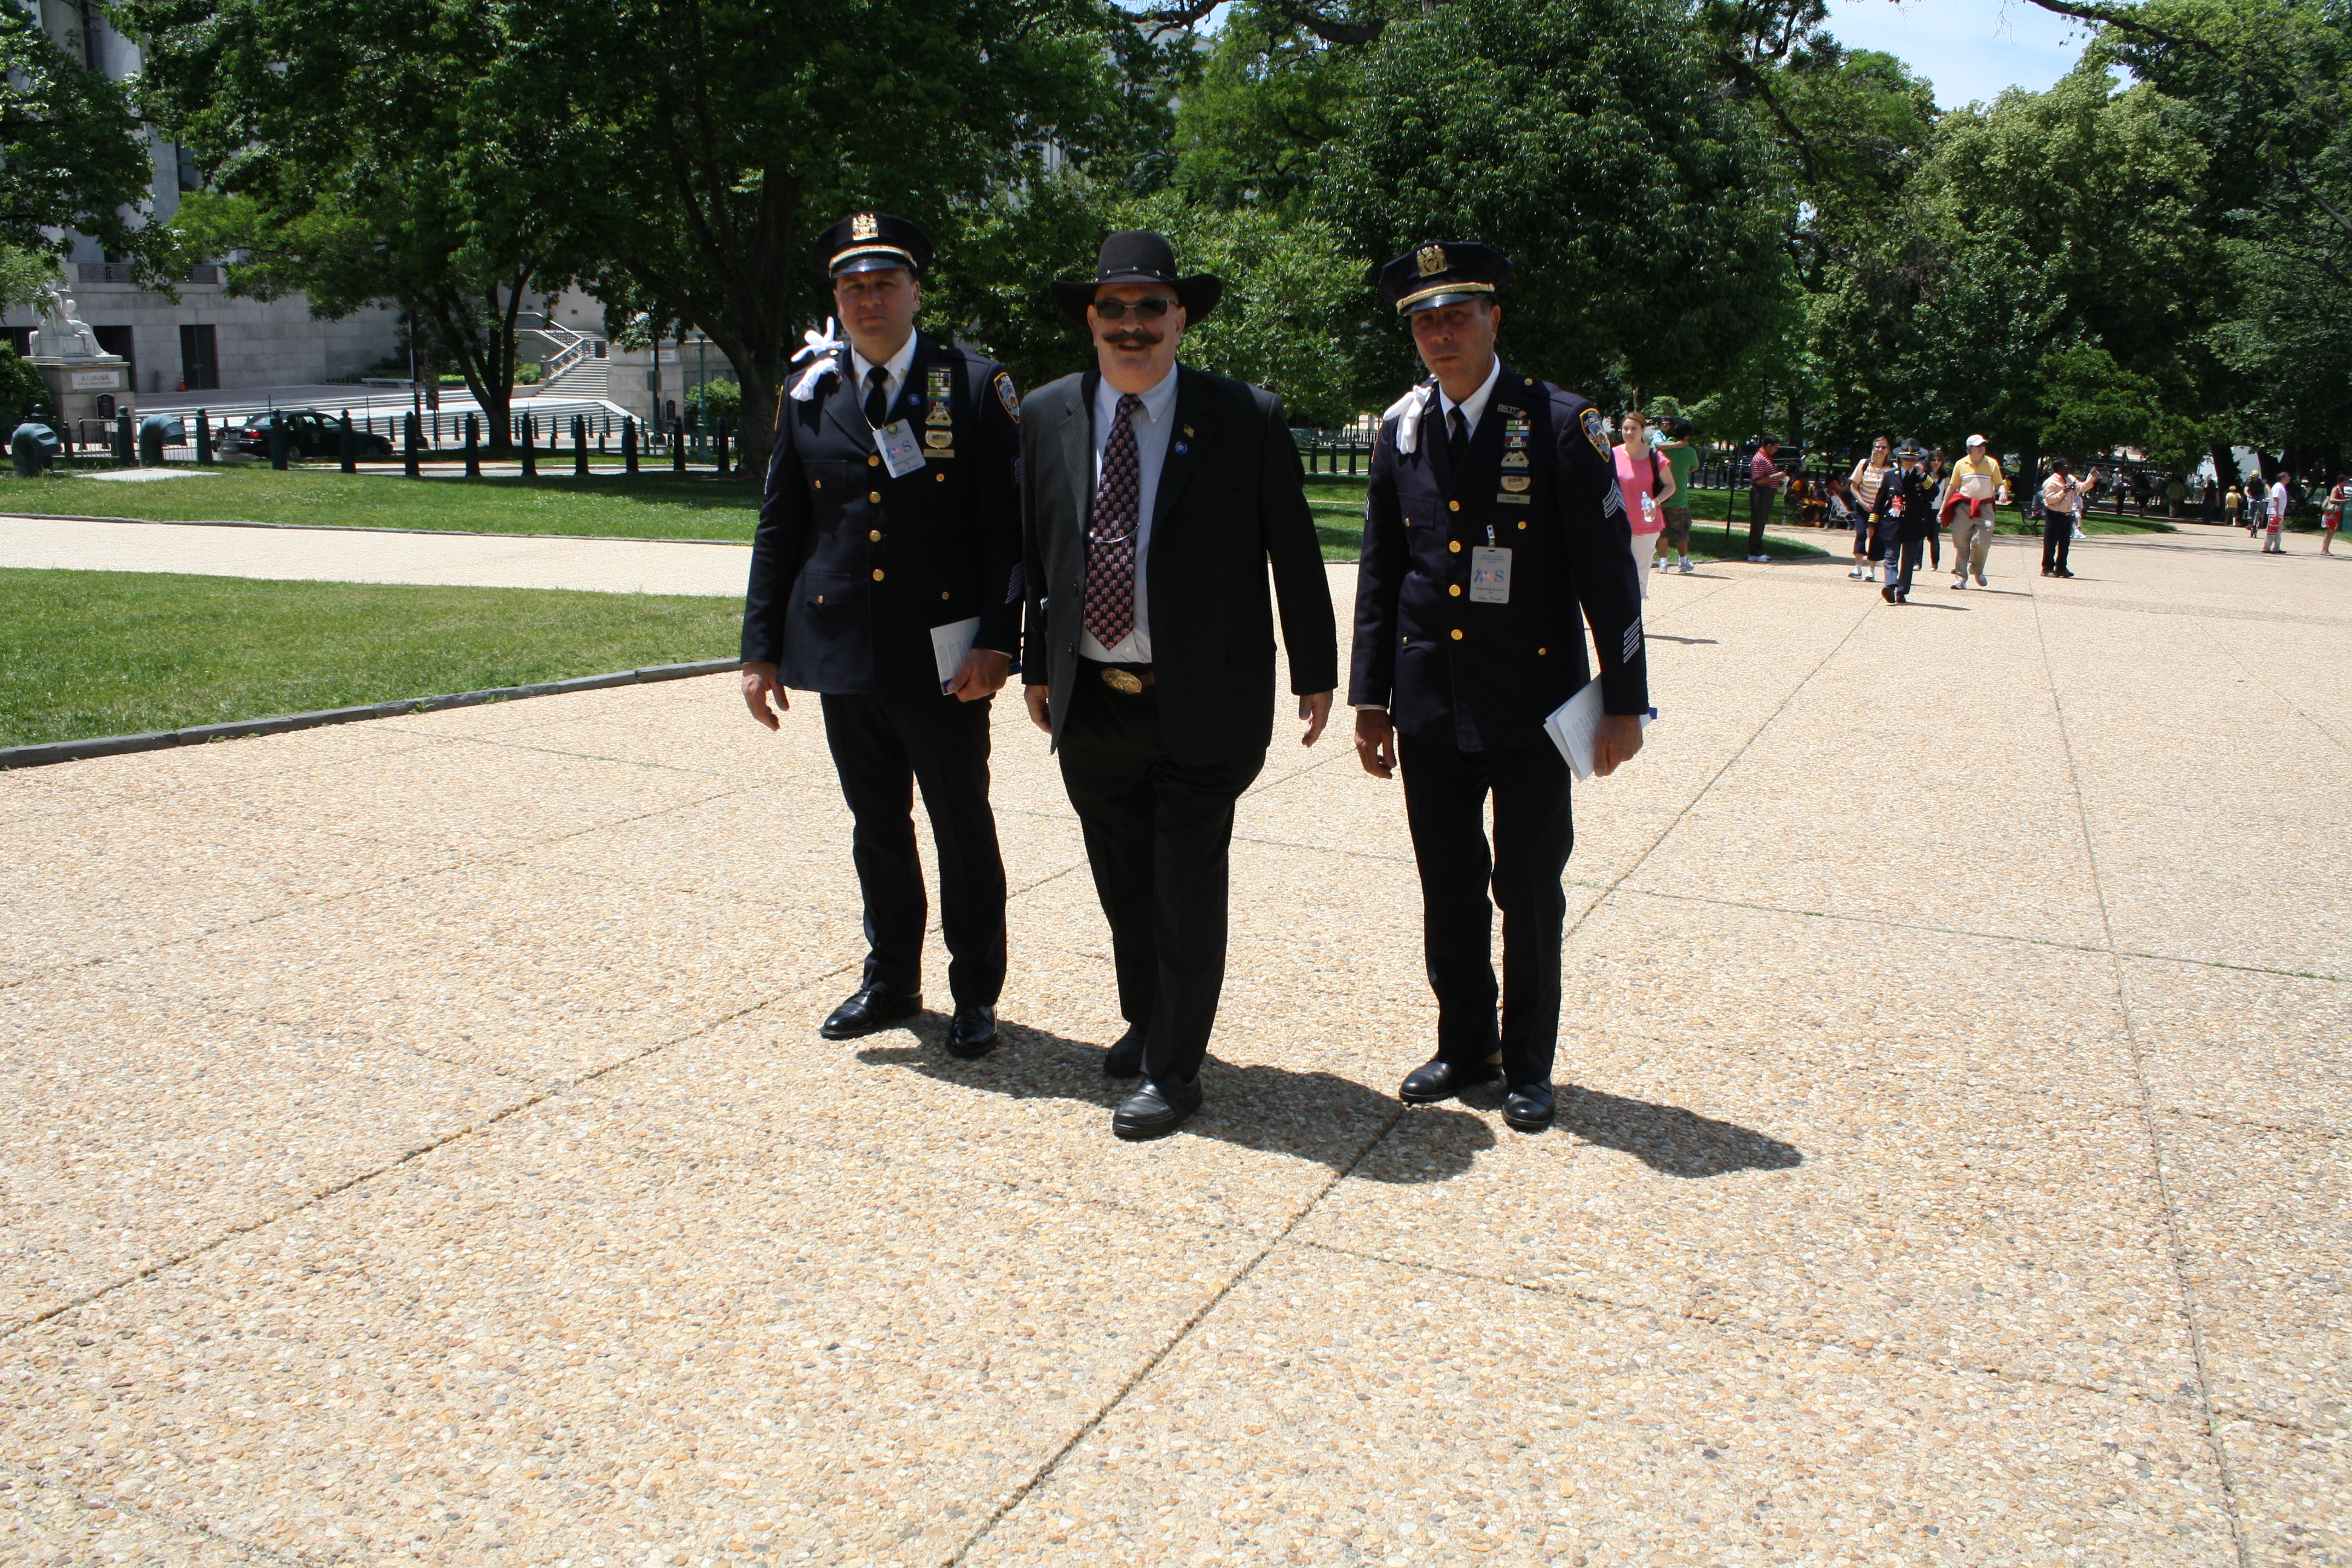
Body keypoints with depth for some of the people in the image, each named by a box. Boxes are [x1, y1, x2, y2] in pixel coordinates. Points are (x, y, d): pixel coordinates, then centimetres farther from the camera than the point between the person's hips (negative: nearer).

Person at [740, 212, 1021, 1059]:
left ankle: (976, 992, 21)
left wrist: (995, 641, -15)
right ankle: (890, 979, 31)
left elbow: (1009, 524, -7)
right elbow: (778, 530, 11)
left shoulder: (977, 385, -3)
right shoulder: (810, 396, 8)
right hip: (842, 655, 4)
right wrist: (761, 649, 6)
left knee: (963, 828, 7)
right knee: (876, 826, 15)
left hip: (942, 659, -3)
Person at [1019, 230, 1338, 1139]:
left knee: (1187, 892, 3)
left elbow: (1294, 553, -2)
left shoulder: (1247, 419, -6)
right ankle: (1145, 1021, 41)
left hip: (1201, 706, -4)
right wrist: (1037, 665, 12)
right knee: (1122, 884, 19)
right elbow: (1035, 552, 11)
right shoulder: (1047, 416, 5)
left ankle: (1174, 1069, 20)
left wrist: (1315, 673, 0)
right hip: (1090, 703, 4)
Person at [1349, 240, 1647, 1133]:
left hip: (1531, 707, -3)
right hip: (1429, 706, 4)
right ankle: (1464, 1046, 29)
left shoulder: (1560, 423, -7)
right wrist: (1370, 696, 7)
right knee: (1449, 888, 12)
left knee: (1529, 892, 5)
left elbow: (1607, 571, -7)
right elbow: (1379, 573, 10)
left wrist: (1625, 701, -9)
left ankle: (1529, 1065, 22)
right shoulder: (1401, 430, 6)